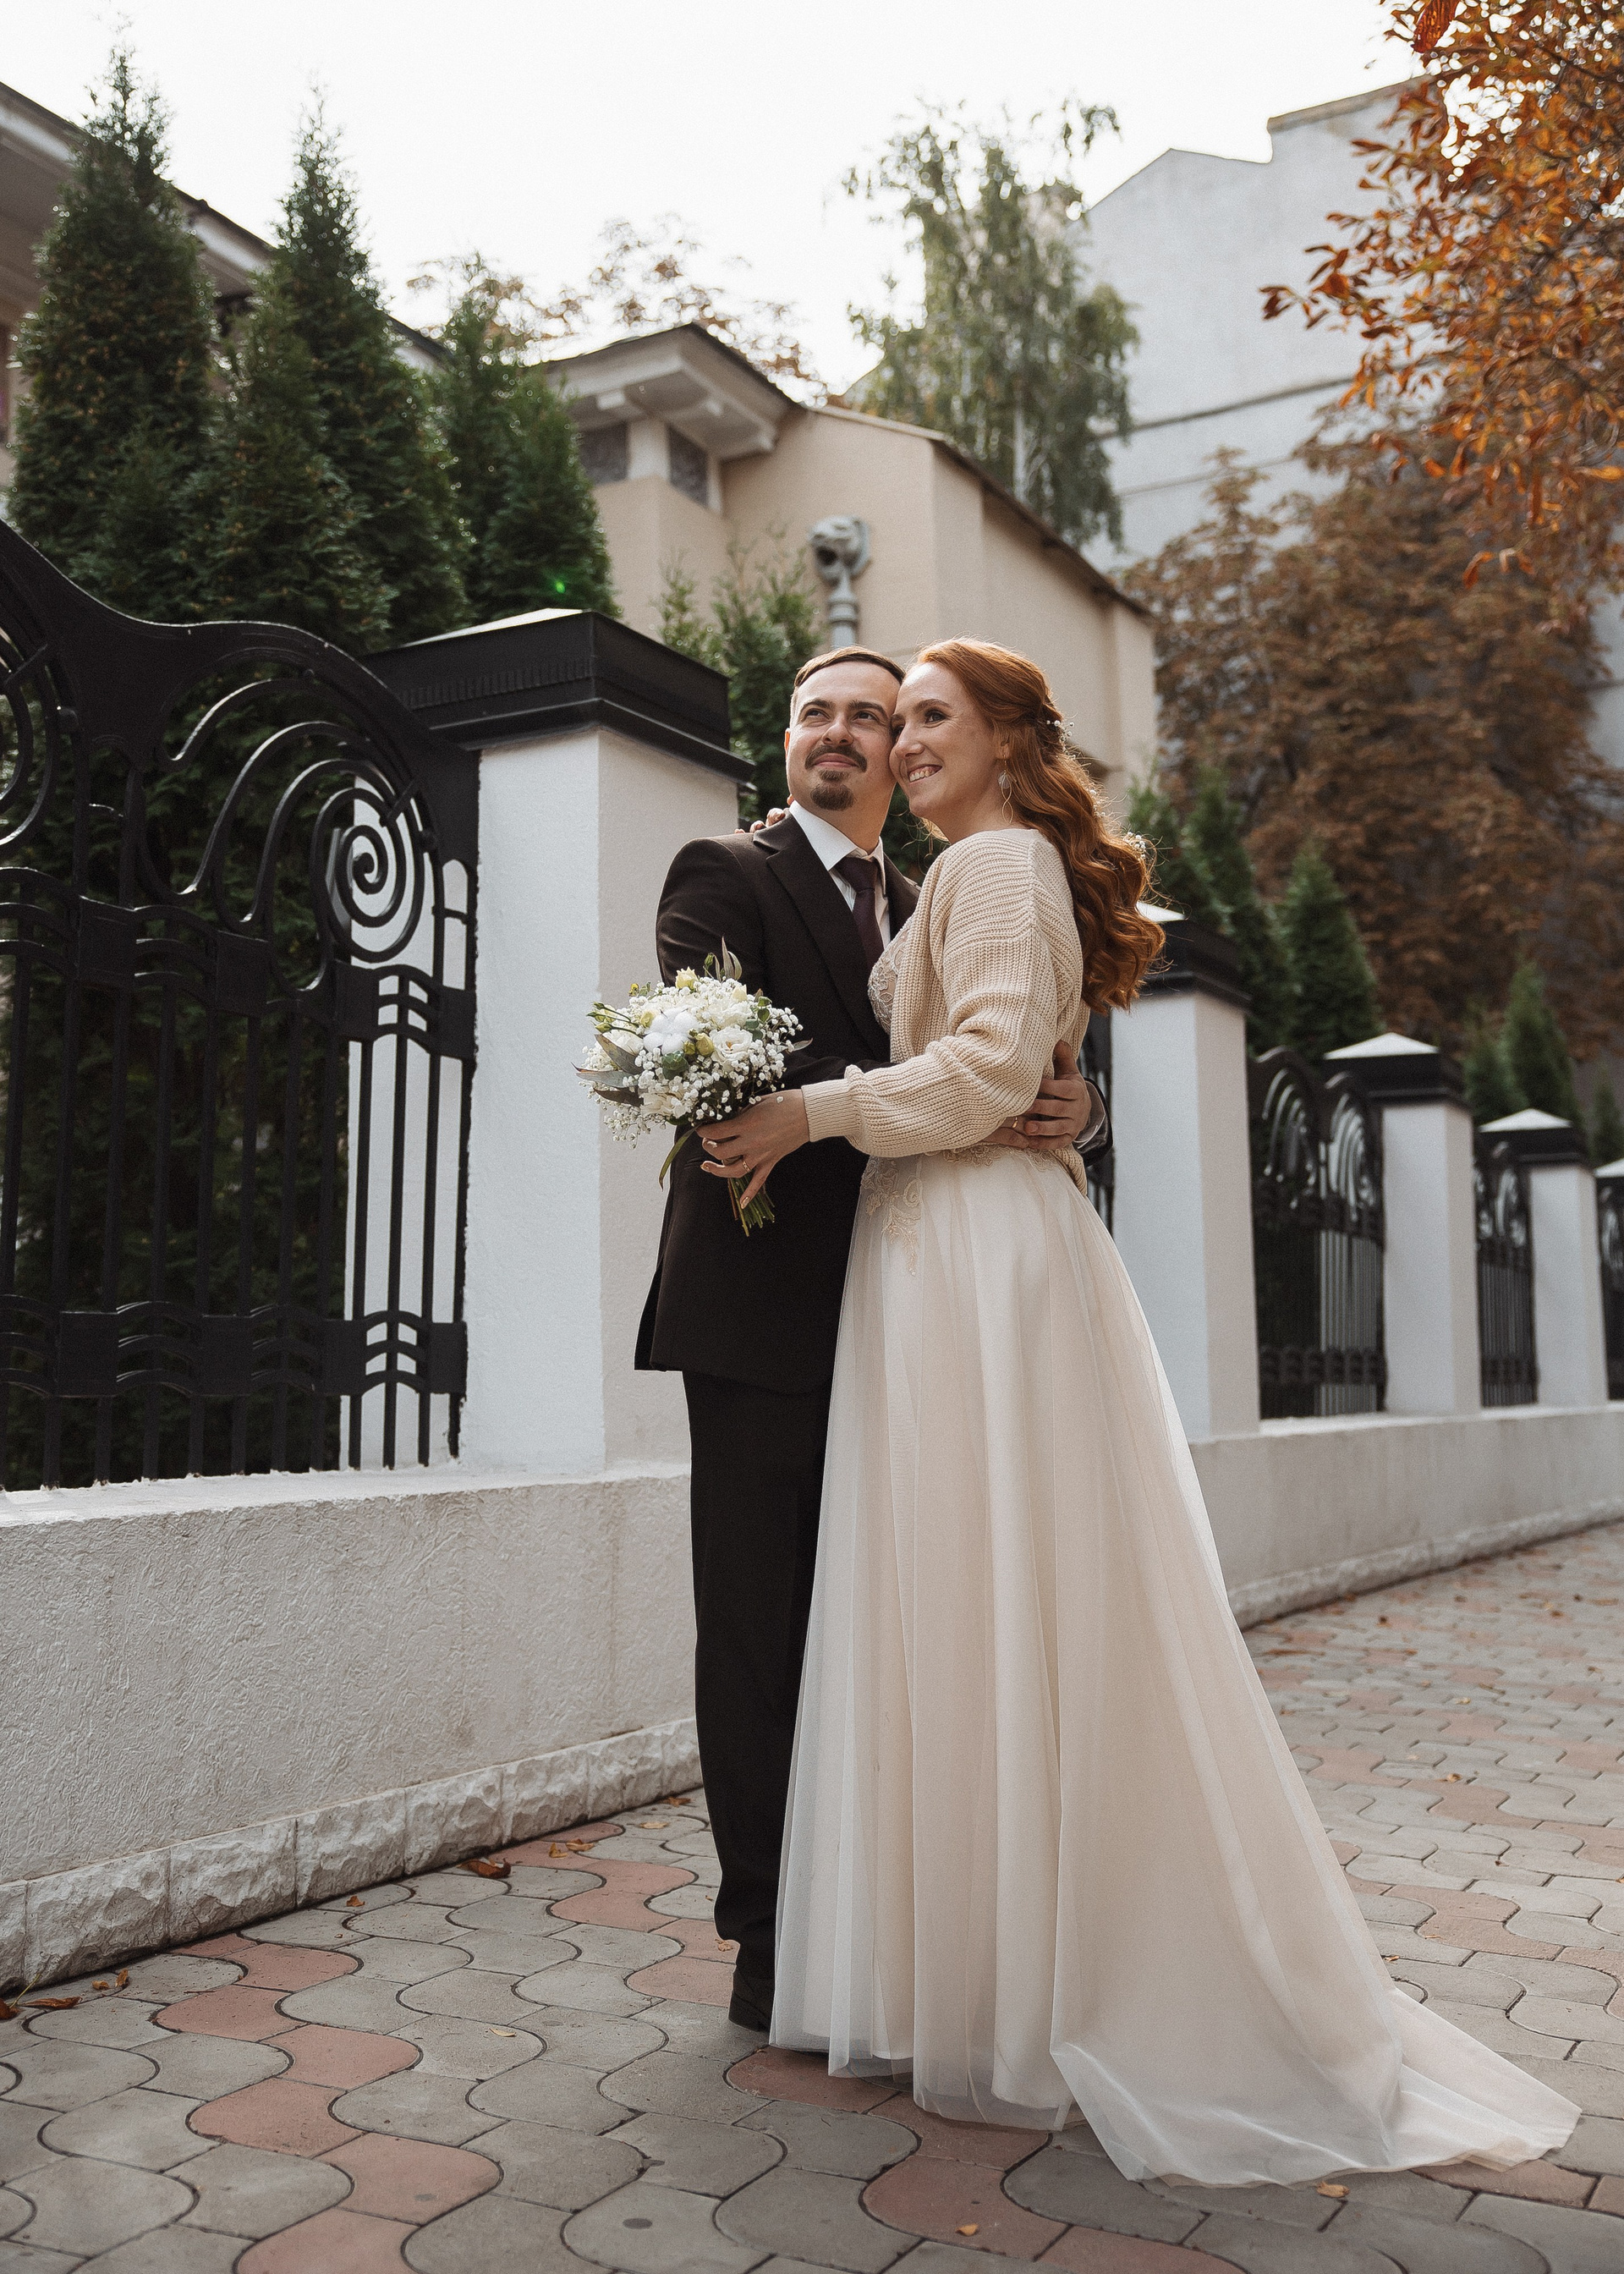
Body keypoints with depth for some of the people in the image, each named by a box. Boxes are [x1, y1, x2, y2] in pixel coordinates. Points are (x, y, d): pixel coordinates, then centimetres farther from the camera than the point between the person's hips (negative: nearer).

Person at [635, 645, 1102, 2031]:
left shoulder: (929, 912, 20)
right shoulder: (725, 876, 1)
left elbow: (1014, 1061, 10)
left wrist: (1069, 1102, -14)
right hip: (767, 1309, -6)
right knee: (764, 1632, 0)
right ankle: (773, 1947, 11)